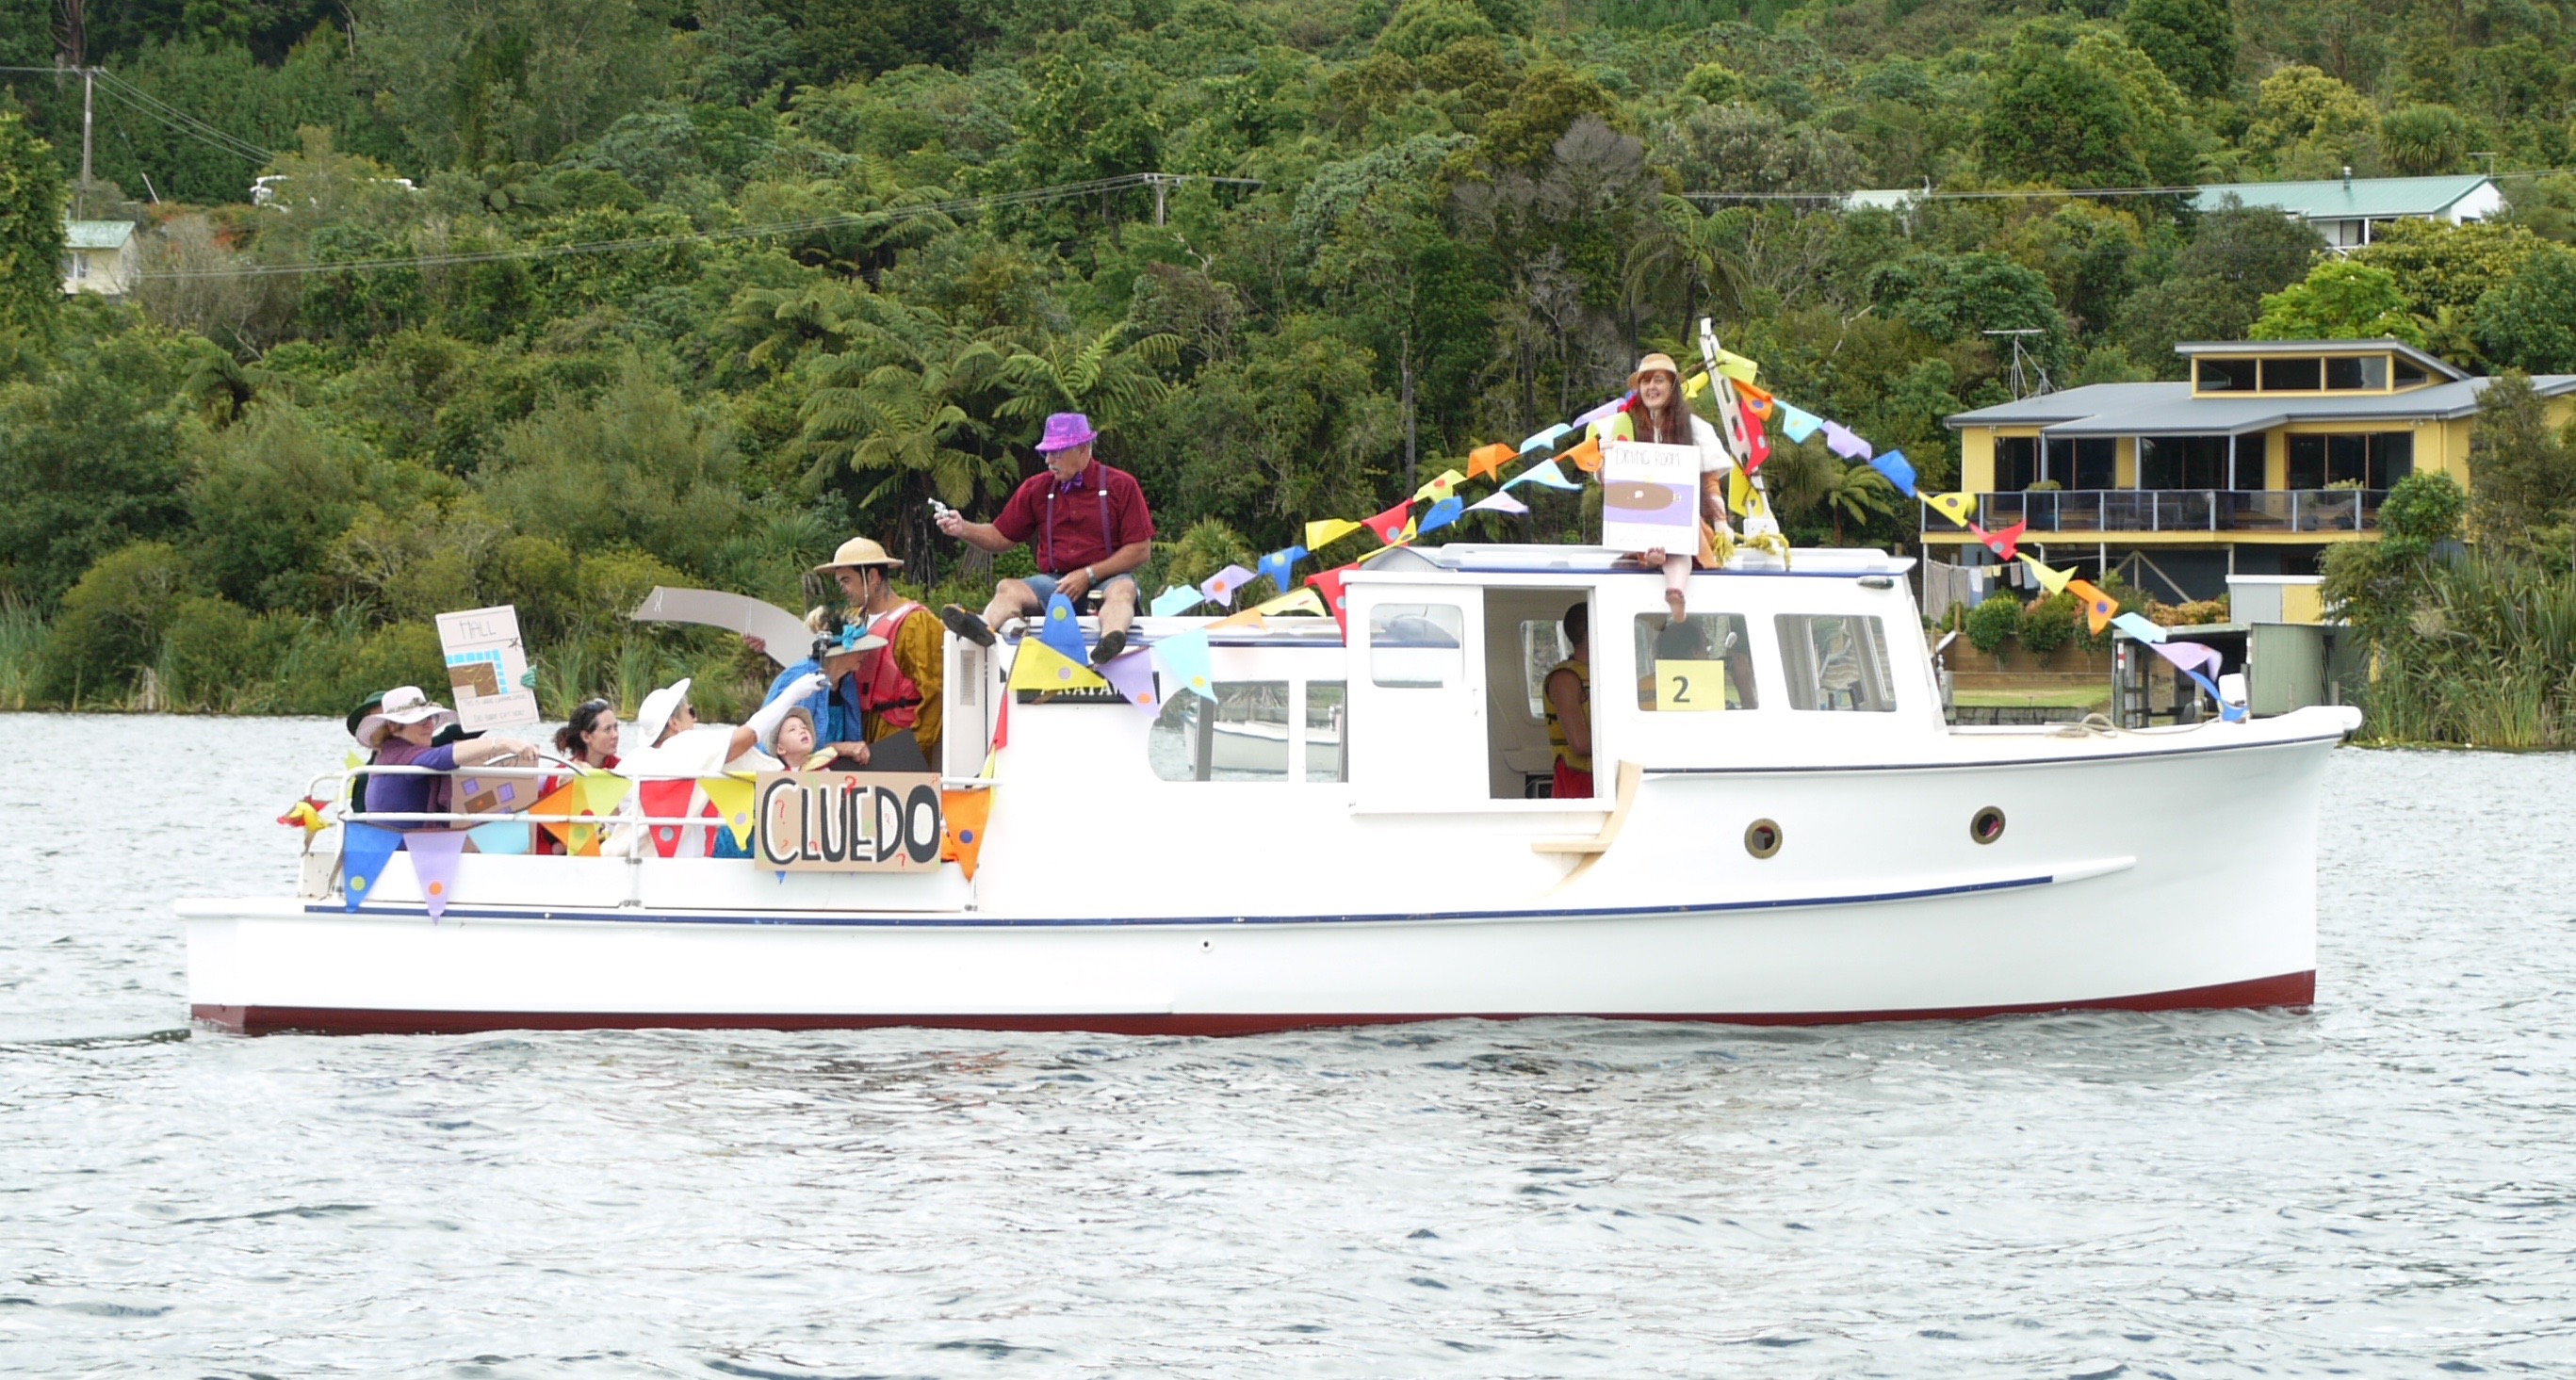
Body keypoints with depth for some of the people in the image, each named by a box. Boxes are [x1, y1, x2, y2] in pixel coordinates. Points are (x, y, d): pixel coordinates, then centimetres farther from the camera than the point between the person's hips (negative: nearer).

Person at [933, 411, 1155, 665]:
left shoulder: (1121, 486, 2)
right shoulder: (1036, 489, 13)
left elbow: (1141, 550, -2)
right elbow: (1002, 537, 16)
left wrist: (1089, 575, -11)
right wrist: (963, 530, -4)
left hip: (1106, 580, -3)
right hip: (1055, 583, 3)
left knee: (1122, 589, -36)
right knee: (1008, 589, -25)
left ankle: (1111, 640, -70)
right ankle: (984, 629, -60)